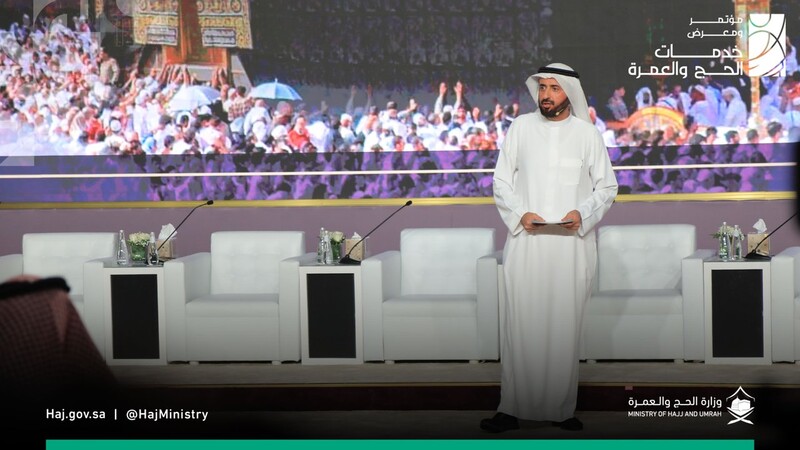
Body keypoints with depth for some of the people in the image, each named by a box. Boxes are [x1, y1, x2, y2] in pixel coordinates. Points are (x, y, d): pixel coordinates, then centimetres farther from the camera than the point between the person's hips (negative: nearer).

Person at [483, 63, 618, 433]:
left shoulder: (587, 133, 7)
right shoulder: (521, 127, 7)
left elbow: (607, 187, 9)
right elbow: (501, 181, 8)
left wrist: (582, 213, -9)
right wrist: (520, 214, -8)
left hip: (571, 244, 0)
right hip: (526, 241, 0)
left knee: (565, 326, 1)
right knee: (520, 325, -4)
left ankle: (562, 409, 9)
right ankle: (512, 408, 1)